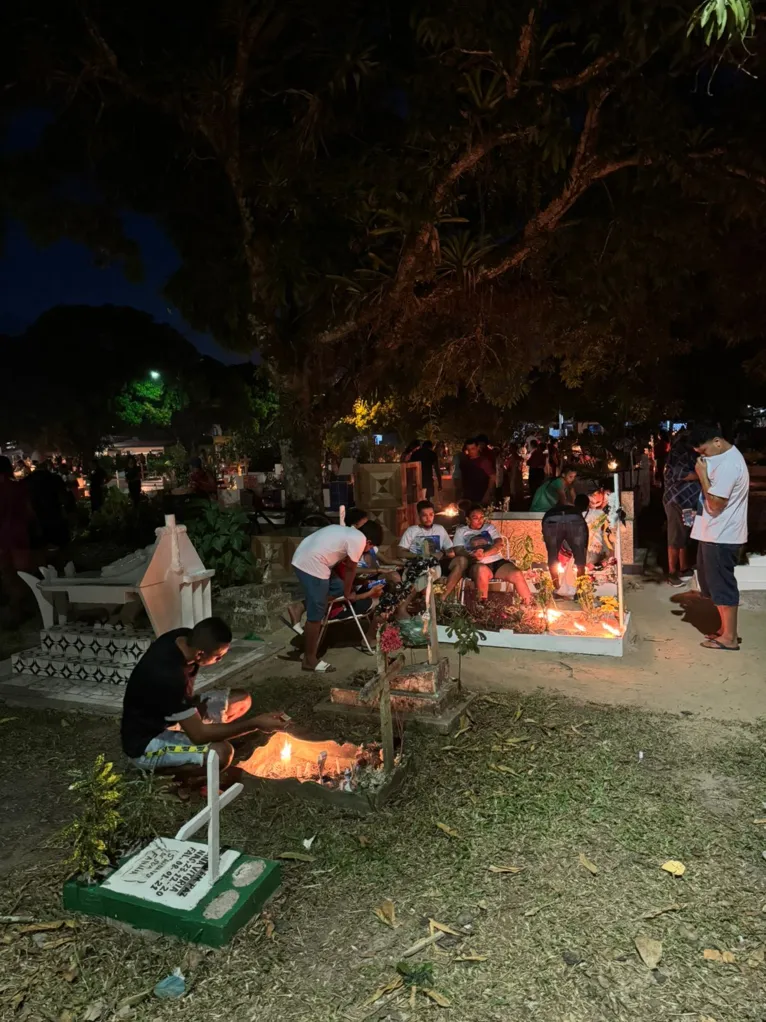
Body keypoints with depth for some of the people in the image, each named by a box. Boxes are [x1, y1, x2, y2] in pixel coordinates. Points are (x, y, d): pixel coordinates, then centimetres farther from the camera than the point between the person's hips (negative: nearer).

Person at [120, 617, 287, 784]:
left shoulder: (185, 638, -13)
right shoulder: (168, 676, -37)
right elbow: (199, 734, -32)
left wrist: (192, 705, -4)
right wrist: (256, 723, -29)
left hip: (172, 718, 9)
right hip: (146, 741, -8)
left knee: (241, 700, 2)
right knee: (221, 753, -31)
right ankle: (157, 769, -4)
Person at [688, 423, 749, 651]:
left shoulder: (727, 465, -23)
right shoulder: (724, 458, 11)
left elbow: (716, 504, -23)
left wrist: (702, 475, -19)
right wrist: (698, 511, 9)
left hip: (722, 536, -10)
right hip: (715, 534, 10)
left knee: (722, 586, 0)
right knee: (714, 584, 18)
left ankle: (730, 638, 11)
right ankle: (725, 628, 30)